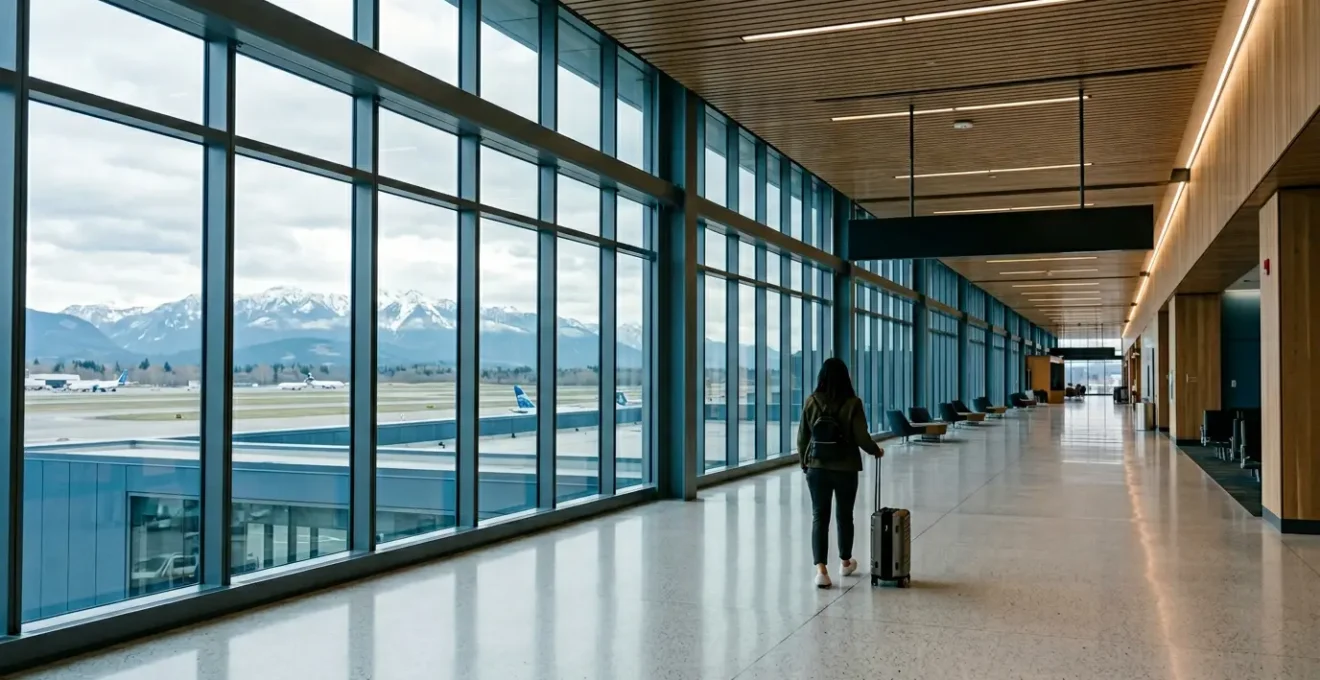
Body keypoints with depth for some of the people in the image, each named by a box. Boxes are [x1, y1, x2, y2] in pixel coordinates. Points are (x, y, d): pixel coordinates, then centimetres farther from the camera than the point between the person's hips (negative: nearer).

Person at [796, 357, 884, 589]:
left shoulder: (811, 402, -3)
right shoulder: (852, 403, -9)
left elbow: (802, 437, 1)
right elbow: (861, 437, -10)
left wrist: (804, 463, 15)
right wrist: (876, 451, 10)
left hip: (817, 468, 1)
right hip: (846, 469, 0)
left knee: (819, 517, 3)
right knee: (844, 515, 16)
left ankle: (820, 569, -9)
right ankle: (845, 562, 34)